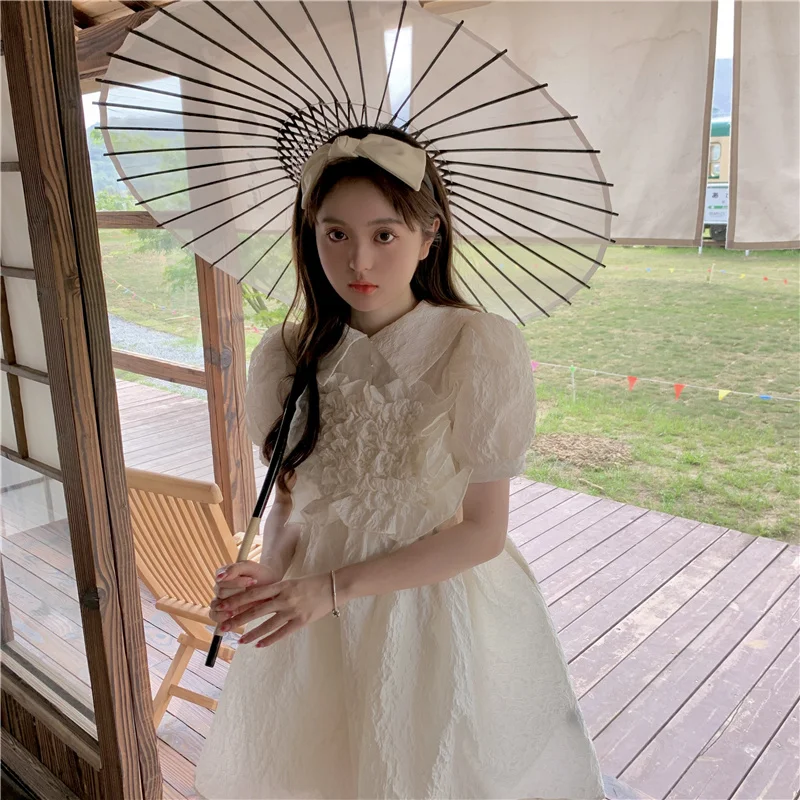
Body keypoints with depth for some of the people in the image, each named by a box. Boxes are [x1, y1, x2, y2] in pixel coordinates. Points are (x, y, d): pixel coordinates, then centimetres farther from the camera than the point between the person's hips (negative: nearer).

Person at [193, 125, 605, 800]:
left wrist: (333, 586, -19)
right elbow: (290, 492, 7)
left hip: (439, 612, -3)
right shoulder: (288, 356, -5)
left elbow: (483, 530, -15)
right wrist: (272, 571, -14)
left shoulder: (480, 347, -18)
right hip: (314, 618, 4)